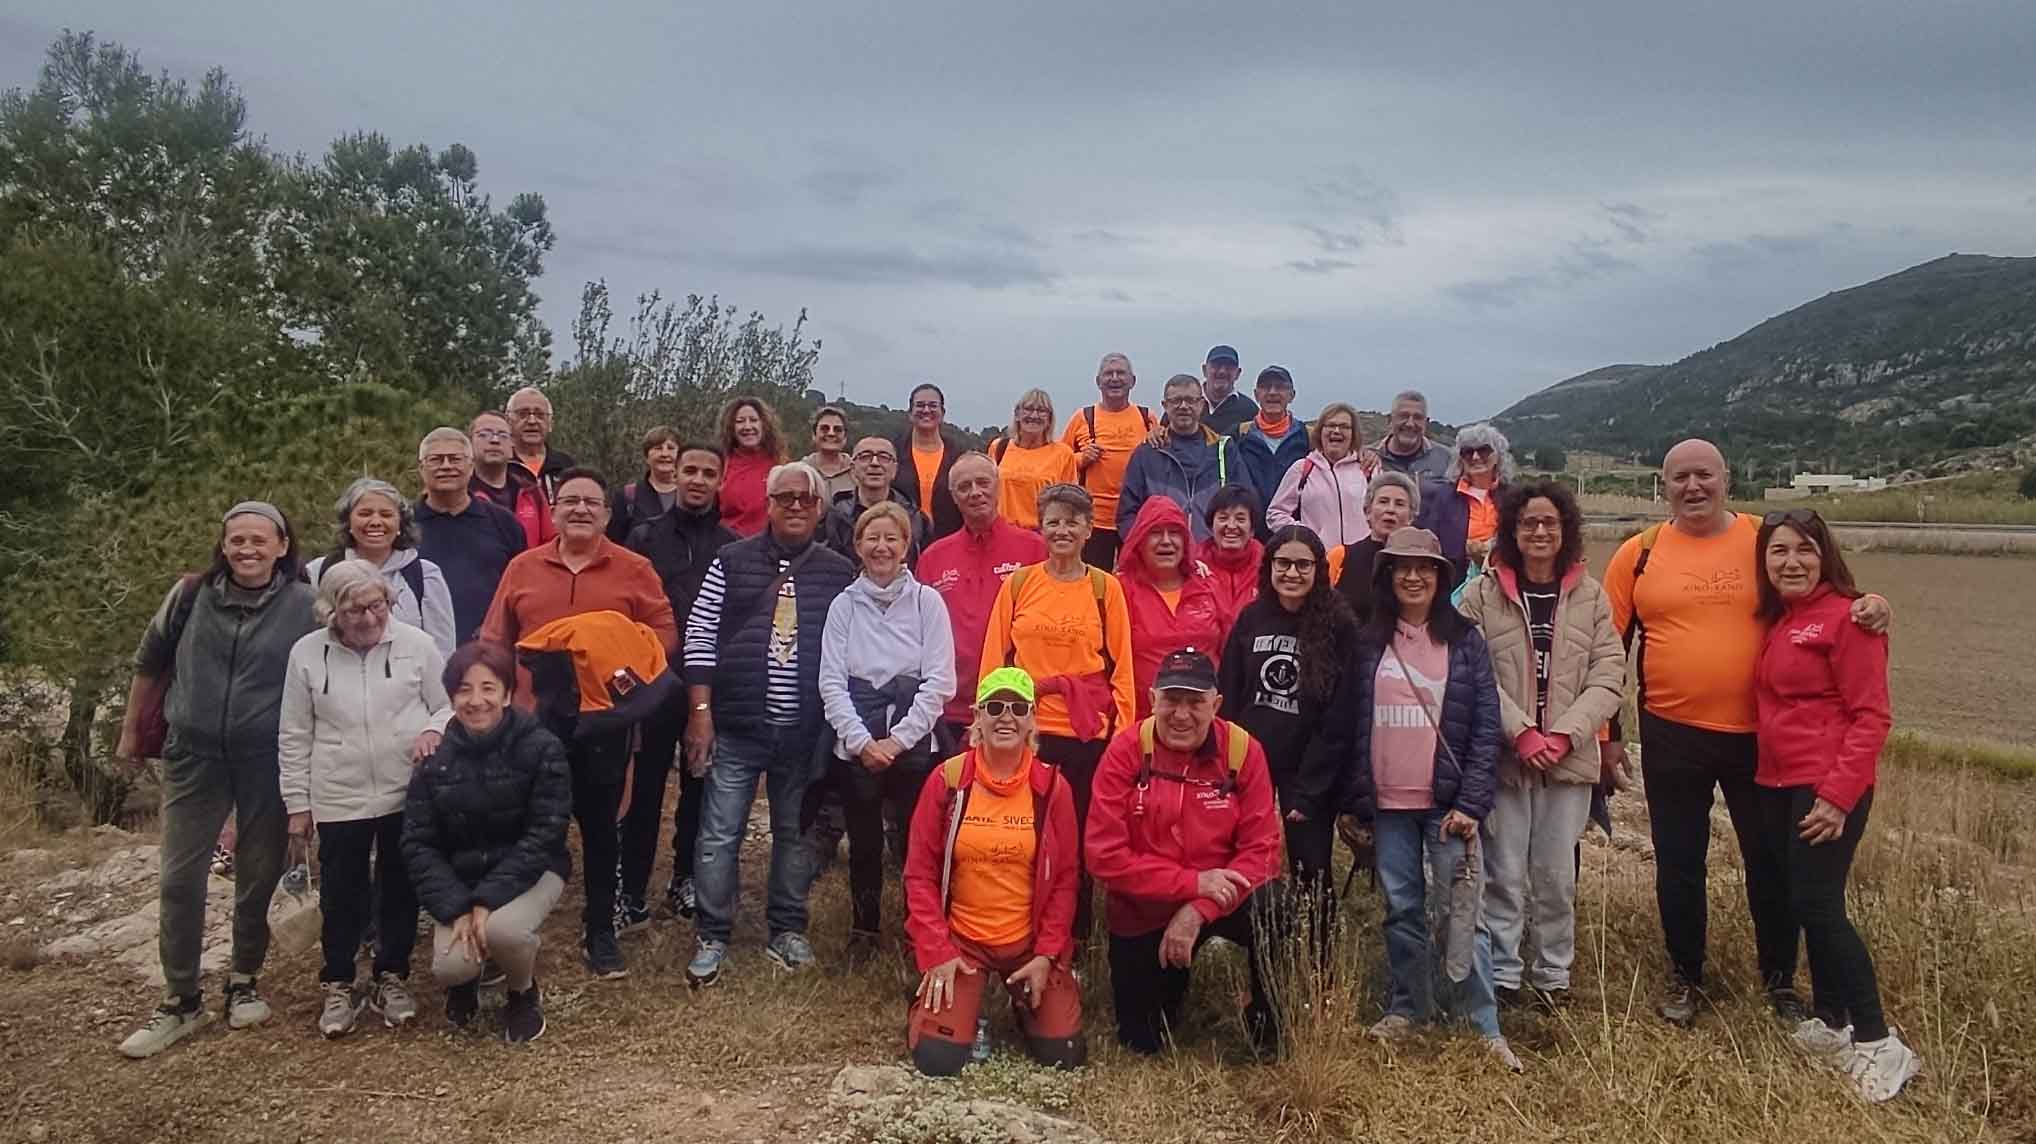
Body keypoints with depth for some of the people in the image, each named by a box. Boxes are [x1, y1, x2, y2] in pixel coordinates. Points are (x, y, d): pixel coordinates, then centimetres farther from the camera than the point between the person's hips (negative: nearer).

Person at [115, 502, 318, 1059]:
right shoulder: (190, 595, -1)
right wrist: (131, 730, 18)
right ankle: (181, 1001, 16)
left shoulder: (305, 604, -7)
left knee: (258, 878, 9)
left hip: (268, 761, -1)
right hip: (194, 756, 2)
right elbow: (150, 664, 13)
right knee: (179, 879, 3)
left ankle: (244, 983, 28)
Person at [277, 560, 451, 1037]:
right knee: (341, 896, 10)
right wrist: (297, 803, 4)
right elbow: (294, 737, 3)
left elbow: (448, 705, 4)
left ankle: (392, 979, 30)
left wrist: (434, 729, -18)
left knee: (401, 891, 12)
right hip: (339, 800, 0)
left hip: (407, 795, 0)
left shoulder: (416, 644, -5)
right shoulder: (307, 653, -3)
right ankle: (338, 985, 29)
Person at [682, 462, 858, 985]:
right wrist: (700, 712, -6)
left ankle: (788, 929, 27)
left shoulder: (840, 572, 4)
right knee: (720, 834, 3)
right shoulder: (732, 562, 0)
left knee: (794, 833, 13)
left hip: (806, 731, 1)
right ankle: (711, 937, 17)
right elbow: (700, 637, -1)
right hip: (737, 726, -1)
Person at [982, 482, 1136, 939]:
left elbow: (1120, 667, 5)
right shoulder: (1018, 584, 4)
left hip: (1089, 733, 0)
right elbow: (994, 659, 6)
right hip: (1025, 730, 0)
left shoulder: (1106, 588, 4)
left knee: (1078, 833, 7)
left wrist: (1124, 731, 0)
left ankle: (1075, 936, 23)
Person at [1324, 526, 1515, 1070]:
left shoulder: (1465, 641, 0)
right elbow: (1345, 726, 7)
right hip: (1388, 805, 2)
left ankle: (1484, 1025, 7)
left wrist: (1470, 803, -12)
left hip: (1448, 802, -2)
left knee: (1459, 913, -3)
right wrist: (1354, 800, 4)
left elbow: (1485, 729, -4)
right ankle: (1406, 1007, 24)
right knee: (1402, 909, 10)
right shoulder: (1367, 643, 6)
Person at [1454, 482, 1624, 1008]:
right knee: (1504, 874, 4)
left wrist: (1565, 734, -11)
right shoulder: (1482, 594, -2)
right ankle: (1503, 976, 17)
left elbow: (1608, 678, 0)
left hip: (1569, 759, 2)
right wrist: (1521, 732, -15)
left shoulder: (1591, 596, 4)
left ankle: (1554, 975, 25)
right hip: (1502, 757, -2)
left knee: (1556, 876, 10)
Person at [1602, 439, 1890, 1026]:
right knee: (1678, 863, 11)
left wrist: (1867, 608, -13)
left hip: (1759, 733, 0)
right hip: (1671, 736, 0)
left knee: (1770, 861, 13)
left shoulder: (1768, 541, 0)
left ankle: (1779, 977, 33)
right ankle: (1684, 975, 29)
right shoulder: (1639, 554, -1)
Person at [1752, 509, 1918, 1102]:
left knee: (1816, 903, -10)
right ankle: (1831, 1024, 25)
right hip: (1777, 784, 7)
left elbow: (1871, 716, -14)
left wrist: (1837, 795, -19)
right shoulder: (1774, 622, 13)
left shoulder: (1846, 617, -10)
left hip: (1829, 789, -7)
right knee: (1803, 902, 12)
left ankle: (1877, 1043, 2)